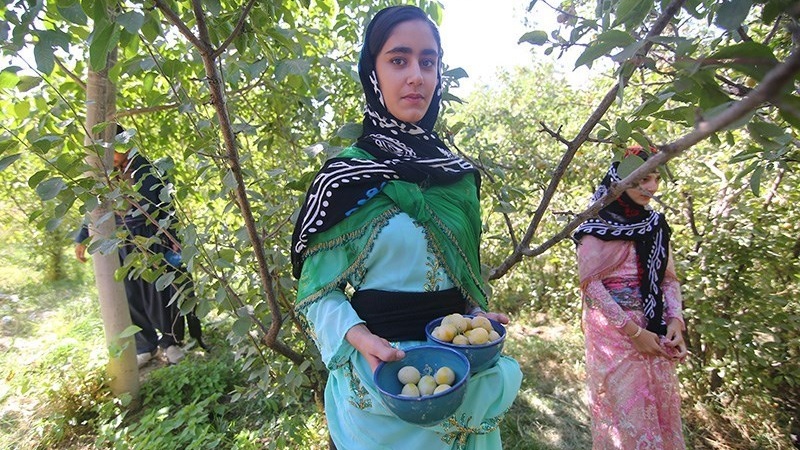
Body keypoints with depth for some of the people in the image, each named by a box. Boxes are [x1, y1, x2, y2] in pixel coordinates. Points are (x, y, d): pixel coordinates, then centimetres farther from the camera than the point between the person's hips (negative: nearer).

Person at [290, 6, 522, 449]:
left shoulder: (458, 173, 1)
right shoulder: (345, 176, -13)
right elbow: (319, 290, -10)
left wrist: (477, 314, -4)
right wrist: (358, 338, -27)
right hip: (381, 369, -4)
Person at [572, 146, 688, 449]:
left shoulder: (655, 225, 8)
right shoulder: (598, 227, -11)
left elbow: (668, 277, 9)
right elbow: (590, 283, -15)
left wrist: (675, 320, -6)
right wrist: (633, 331, -15)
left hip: (654, 331, 6)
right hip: (613, 331, -6)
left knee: (662, 407, 15)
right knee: (627, 411, 5)